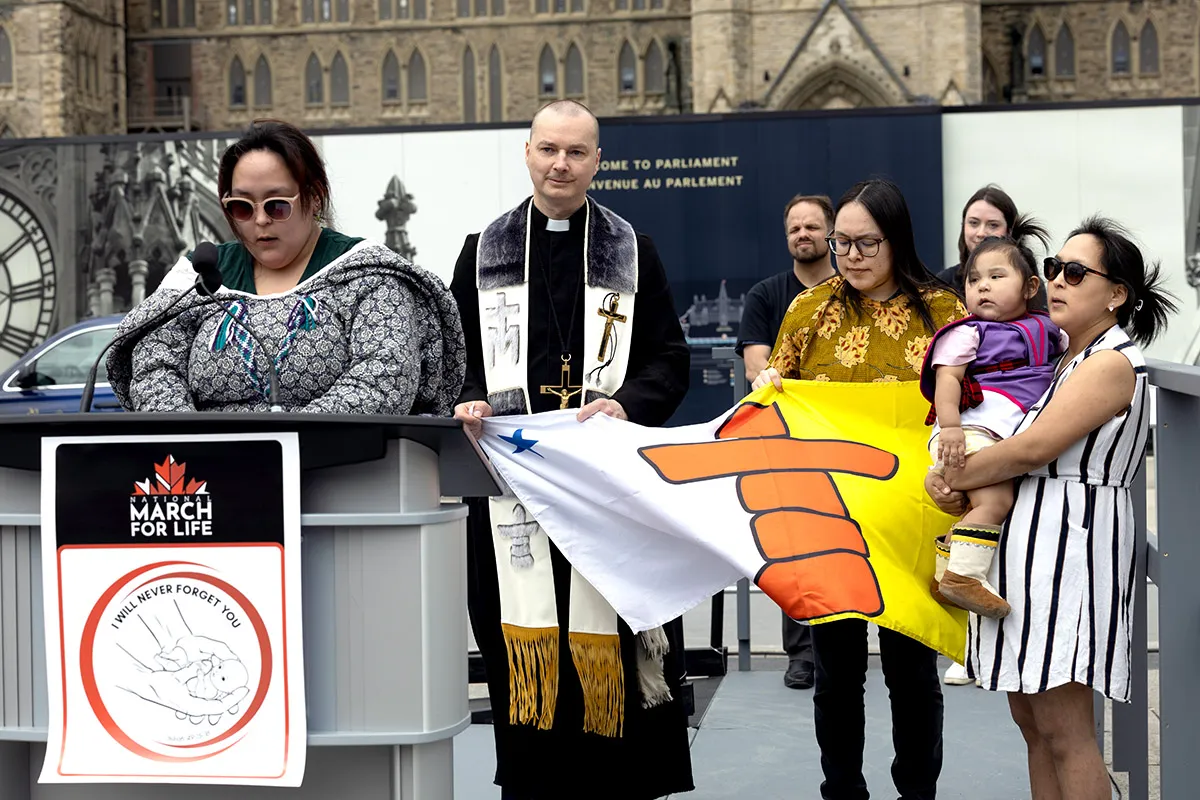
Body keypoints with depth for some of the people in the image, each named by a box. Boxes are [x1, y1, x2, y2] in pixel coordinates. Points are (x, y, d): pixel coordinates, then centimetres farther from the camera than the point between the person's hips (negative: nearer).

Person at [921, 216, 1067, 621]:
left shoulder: (1044, 328, 24)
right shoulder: (967, 333, 6)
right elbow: (947, 378, -6)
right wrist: (949, 425, -21)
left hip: (1017, 436, 7)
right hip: (974, 427, -7)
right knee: (995, 499, -24)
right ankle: (961, 575, -26)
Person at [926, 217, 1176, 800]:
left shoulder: (1113, 363, -10)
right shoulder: (1066, 361, 18)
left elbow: (1032, 448, -18)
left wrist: (950, 480, -8)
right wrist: (956, 477, -5)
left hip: (1067, 542, -10)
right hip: (1027, 538, 10)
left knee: (1065, 733, -7)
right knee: (1031, 719, 13)